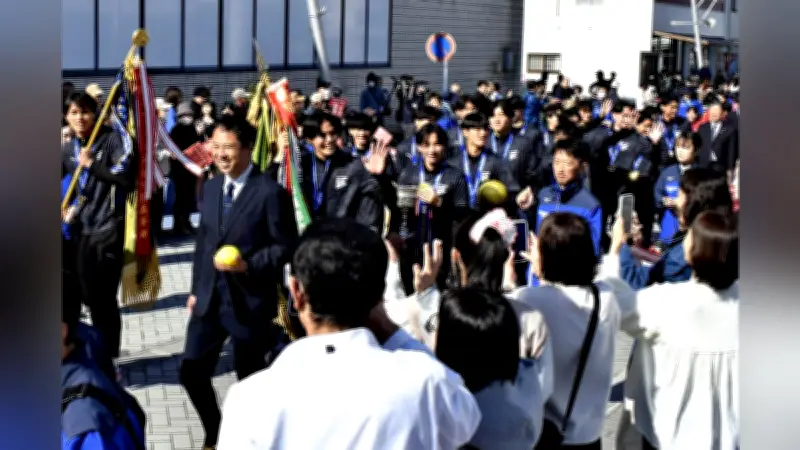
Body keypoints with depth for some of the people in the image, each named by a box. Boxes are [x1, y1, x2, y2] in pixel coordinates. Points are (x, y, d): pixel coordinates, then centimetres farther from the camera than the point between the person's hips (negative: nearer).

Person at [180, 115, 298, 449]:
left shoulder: (270, 192, -13)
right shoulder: (211, 187, 9)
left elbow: (286, 246, -12)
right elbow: (203, 241, 15)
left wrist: (248, 265, -23)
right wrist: (195, 288, 14)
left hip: (248, 300, -6)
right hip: (209, 296, 6)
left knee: (250, 378, 8)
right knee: (192, 372, 6)